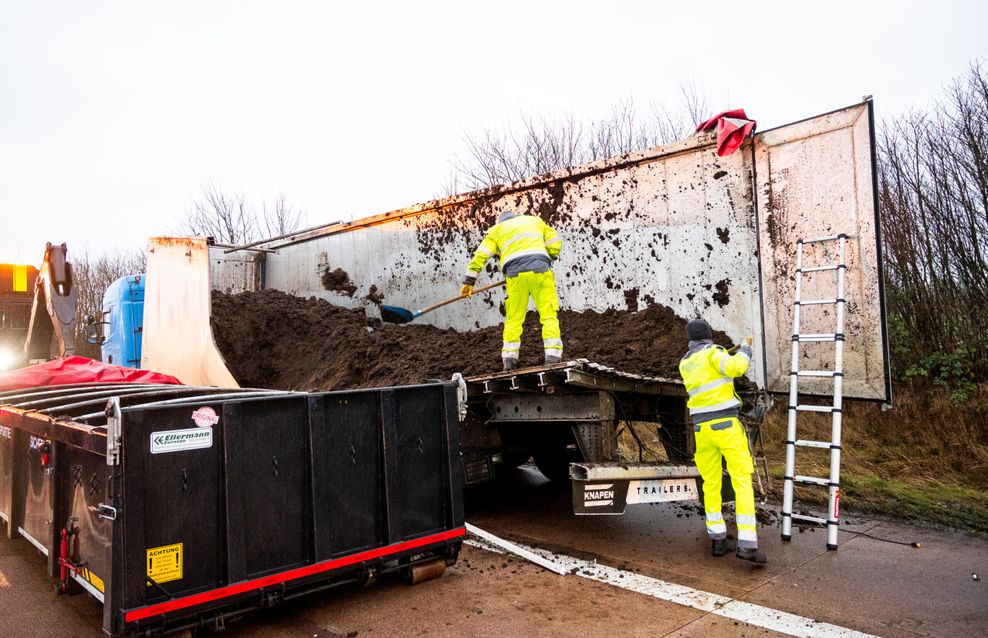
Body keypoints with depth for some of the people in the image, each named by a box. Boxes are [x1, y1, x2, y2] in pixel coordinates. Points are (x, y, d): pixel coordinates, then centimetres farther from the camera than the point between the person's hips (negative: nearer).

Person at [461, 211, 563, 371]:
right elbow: (555, 243, 21)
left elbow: (481, 254, 14)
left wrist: (469, 280, 13)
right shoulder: (535, 220, 30)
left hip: (515, 273, 0)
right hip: (540, 269, 0)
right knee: (549, 314, 0)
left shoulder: (497, 229, 26)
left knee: (513, 318, 9)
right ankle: (553, 355, -10)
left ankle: (509, 358, 4)